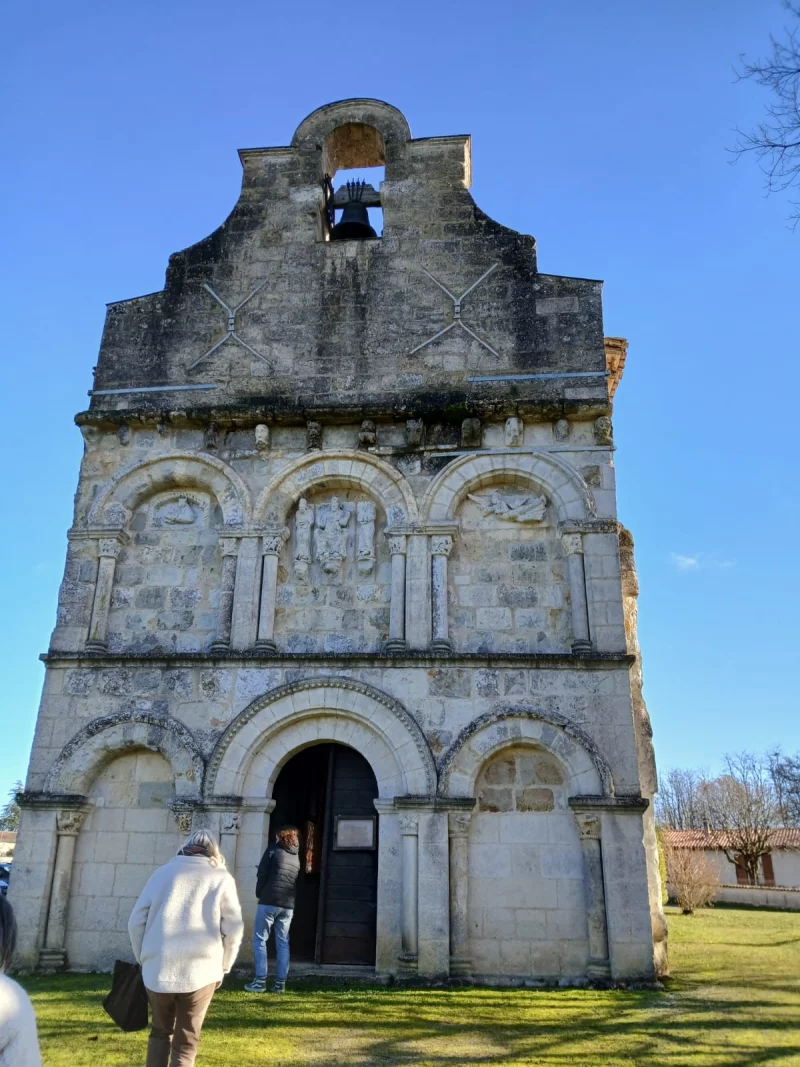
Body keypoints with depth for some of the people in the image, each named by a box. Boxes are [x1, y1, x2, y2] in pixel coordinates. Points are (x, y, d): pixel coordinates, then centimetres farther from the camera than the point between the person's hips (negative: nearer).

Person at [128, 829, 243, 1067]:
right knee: (186, 1041, 11)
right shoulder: (221, 878, 5)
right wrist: (222, 968, 12)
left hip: (158, 970, 2)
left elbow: (136, 922, 8)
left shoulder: (162, 873, 10)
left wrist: (143, 959, 20)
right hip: (200, 971, -2)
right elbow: (234, 929, 1)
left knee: (160, 1033, 23)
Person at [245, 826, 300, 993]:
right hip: (288, 905, 4)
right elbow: (299, 881, 15)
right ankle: (280, 983, 8)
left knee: (259, 940, 4)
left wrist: (259, 894, 9)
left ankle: (260, 981, -1)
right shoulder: (297, 855, 16)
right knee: (283, 943, 9)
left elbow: (262, 873, -2)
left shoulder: (273, 849, 2)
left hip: (269, 902, -4)